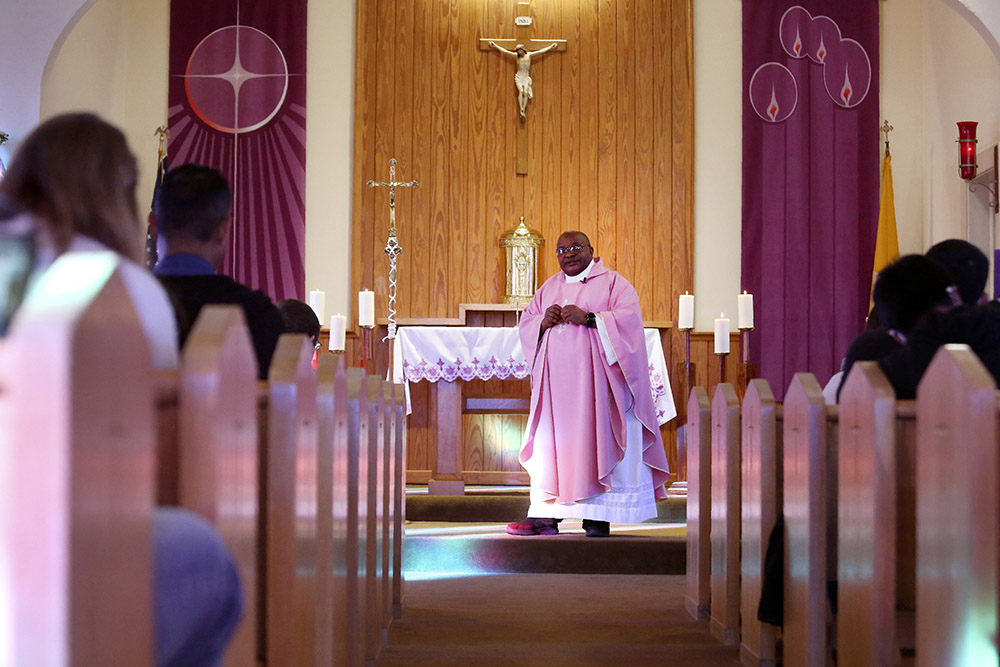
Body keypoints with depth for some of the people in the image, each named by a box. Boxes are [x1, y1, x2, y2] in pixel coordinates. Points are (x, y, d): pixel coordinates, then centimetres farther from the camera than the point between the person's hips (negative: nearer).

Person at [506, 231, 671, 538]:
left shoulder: (612, 282, 4)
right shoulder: (549, 288, 20)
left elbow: (629, 317, -9)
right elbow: (524, 323, 16)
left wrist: (589, 318, -19)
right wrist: (543, 322, -6)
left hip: (593, 379, -5)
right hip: (556, 379, 5)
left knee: (596, 440, -8)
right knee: (550, 442, -1)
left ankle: (597, 518, -6)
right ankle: (544, 516, -2)